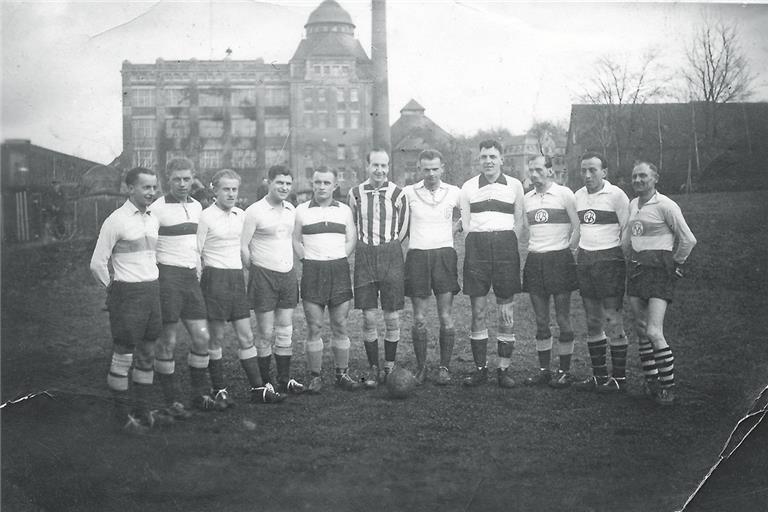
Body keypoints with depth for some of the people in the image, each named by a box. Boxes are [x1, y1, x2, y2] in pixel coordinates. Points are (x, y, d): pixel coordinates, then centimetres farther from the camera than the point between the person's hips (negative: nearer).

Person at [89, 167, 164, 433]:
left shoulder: (153, 219, 10)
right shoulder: (116, 221, -11)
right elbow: (97, 264, -8)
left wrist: (154, 284, 14)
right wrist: (113, 289, 3)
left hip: (152, 291, 7)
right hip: (127, 294, -6)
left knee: (147, 354, 12)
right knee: (123, 355, 1)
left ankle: (141, 409, 22)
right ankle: (123, 413, 11)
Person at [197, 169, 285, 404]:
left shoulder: (241, 215, 10)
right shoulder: (206, 217, -7)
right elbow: (196, 253, -6)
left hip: (237, 277, 5)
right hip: (215, 277, -5)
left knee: (246, 337, 6)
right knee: (217, 338, 2)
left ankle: (258, 388, 9)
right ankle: (218, 389, 12)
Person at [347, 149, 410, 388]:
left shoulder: (398, 194, -1)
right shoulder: (355, 193, 3)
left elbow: (402, 229, 7)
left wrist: (388, 248, 4)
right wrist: (367, 248, 8)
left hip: (391, 254, -1)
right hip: (364, 256, 1)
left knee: (392, 316, 2)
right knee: (368, 317, 1)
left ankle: (390, 366, 17)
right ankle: (373, 368, 14)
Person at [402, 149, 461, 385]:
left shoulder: (454, 193, 4)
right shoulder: (408, 193, 1)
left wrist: (456, 226, 8)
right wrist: (409, 234, 6)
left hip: (445, 254, 0)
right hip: (417, 256, 0)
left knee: (446, 318, 0)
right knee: (419, 319, 2)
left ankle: (444, 367, 10)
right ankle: (421, 368, 12)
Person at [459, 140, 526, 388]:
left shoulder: (514, 185, 10)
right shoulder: (468, 187, 11)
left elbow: (519, 221, 11)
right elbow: (465, 223, 12)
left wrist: (507, 244, 0)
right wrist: (477, 243, 0)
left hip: (505, 245, -1)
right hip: (477, 246, 1)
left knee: (506, 310, -1)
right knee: (477, 310, 0)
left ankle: (504, 369, 5)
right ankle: (480, 368, 7)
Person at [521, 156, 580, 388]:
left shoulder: (564, 194, -3)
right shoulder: (527, 198, 12)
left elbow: (578, 227, -4)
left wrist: (569, 248, -9)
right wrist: (524, 251, 9)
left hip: (559, 259, -5)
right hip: (534, 261, 5)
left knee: (563, 319, -1)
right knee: (541, 321, 8)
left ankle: (564, 371, 6)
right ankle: (544, 370, 15)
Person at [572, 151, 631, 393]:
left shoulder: (616, 195, -8)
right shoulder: (578, 196, 11)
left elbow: (627, 230, -5)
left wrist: (621, 258, -6)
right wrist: (579, 254, 15)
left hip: (609, 259, -6)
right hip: (584, 260, 6)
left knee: (612, 321, -6)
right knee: (592, 322, 9)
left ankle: (619, 377, 2)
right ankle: (599, 375, 17)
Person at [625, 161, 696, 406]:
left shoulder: (665, 205, -10)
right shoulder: (632, 204, 13)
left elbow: (688, 240, -9)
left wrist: (676, 264, 1)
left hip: (659, 268, -8)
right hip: (636, 266, 8)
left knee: (654, 333, -13)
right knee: (642, 332, 8)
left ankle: (668, 388, -3)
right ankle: (651, 382, 16)